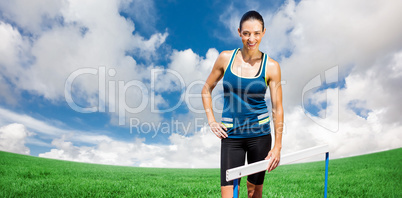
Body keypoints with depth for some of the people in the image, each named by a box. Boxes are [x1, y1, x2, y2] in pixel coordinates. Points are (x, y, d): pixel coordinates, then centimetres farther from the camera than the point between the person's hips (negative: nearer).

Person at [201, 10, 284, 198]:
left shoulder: (271, 66, -5)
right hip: (231, 134, 0)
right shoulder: (226, 58, -2)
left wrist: (277, 146, -6)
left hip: (259, 133, 0)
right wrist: (212, 121, 0)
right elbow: (206, 89, 9)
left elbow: (277, 108, -3)